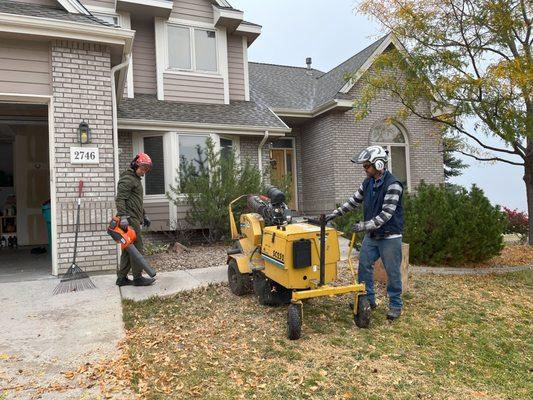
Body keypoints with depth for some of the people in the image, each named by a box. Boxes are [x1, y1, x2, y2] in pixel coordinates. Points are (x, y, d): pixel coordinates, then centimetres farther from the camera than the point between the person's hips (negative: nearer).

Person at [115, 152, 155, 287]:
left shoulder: (136, 179, 23)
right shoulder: (127, 179, -10)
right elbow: (120, 199, -20)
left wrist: (144, 216, 30)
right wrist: (123, 217, -28)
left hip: (134, 218, 10)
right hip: (130, 219, -10)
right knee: (137, 248, -6)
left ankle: (122, 278, 15)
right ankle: (138, 278, 1)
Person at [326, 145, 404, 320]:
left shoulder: (393, 185, -20)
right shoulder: (368, 182, 3)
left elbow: (386, 214, -23)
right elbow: (354, 201, 12)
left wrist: (364, 225, -26)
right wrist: (334, 214, 7)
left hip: (389, 237, -7)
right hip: (371, 235, 7)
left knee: (392, 272, 5)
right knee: (364, 266, 11)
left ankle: (395, 305, 21)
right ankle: (368, 299, 26)